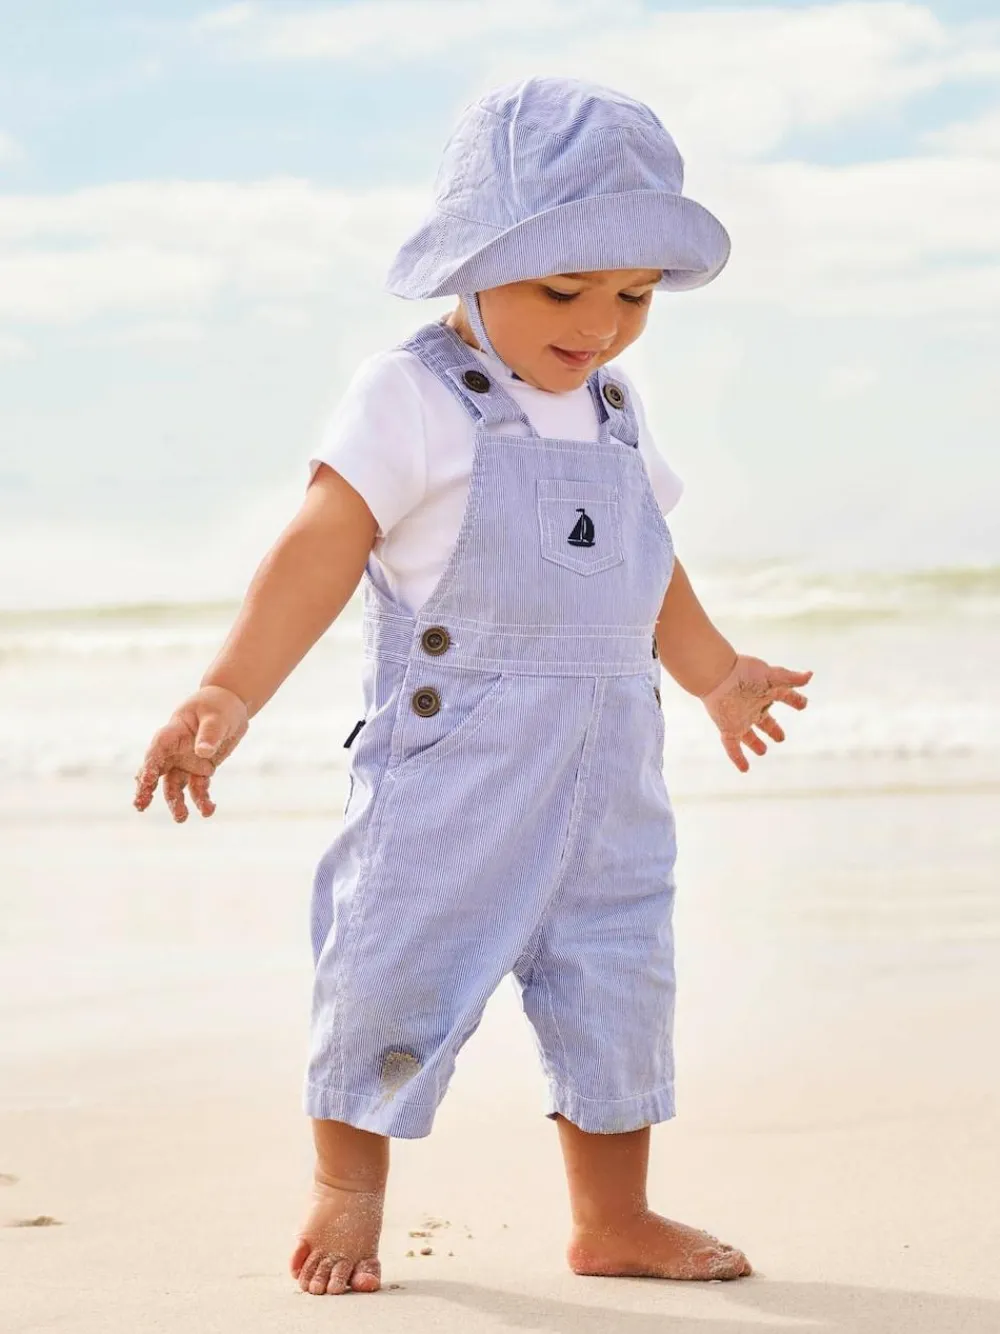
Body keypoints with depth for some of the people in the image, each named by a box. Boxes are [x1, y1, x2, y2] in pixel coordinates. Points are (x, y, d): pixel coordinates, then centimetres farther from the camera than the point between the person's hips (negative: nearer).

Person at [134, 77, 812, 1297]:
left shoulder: (614, 416, 12)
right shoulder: (412, 398, -10)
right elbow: (322, 551, -16)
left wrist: (717, 673, 40)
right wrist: (227, 695, -25)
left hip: (606, 775, 6)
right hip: (449, 768, -6)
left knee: (617, 992, 8)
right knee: (394, 969, -1)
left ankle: (613, 1220, 23)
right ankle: (347, 1190, 22)